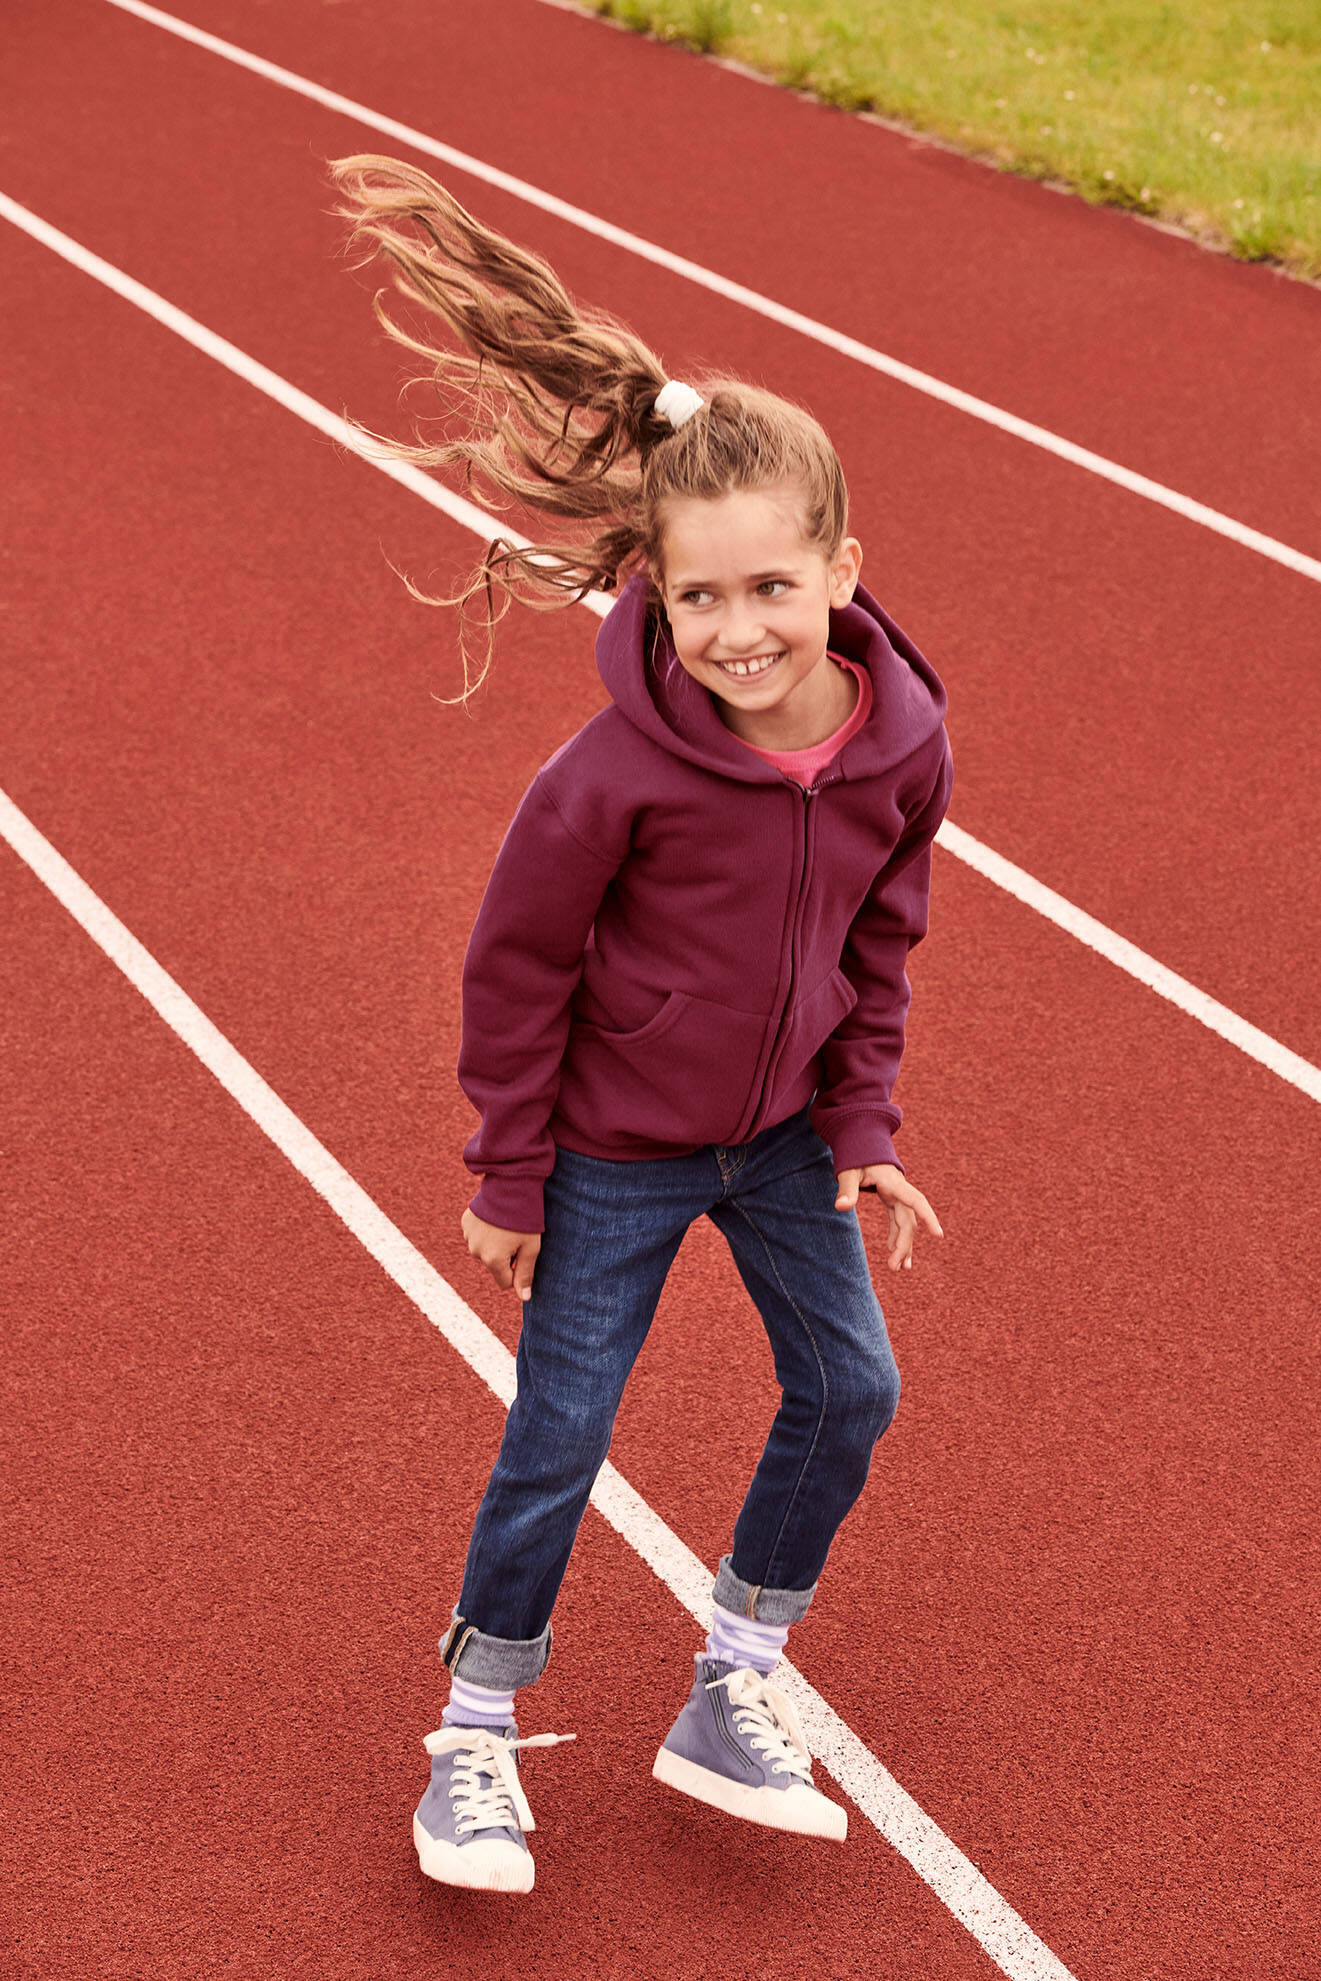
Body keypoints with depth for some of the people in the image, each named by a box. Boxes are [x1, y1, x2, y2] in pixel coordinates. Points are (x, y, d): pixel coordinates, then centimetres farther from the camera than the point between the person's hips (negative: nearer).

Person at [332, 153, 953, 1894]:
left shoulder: (902, 739, -15)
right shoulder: (619, 770, -28)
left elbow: (879, 939, 2)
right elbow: (516, 965, -15)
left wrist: (862, 1130, 2)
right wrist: (510, 1175, -8)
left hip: (784, 1133, 5)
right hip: (619, 1151, -4)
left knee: (850, 1390, 9)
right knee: (558, 1440, 2)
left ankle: (733, 1690, 29)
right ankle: (478, 1738, 23)